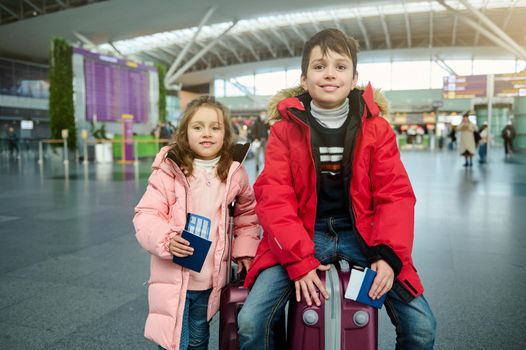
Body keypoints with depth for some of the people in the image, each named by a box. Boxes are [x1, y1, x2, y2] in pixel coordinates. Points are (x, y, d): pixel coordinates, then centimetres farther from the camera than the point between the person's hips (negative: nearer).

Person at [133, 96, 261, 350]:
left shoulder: (234, 173, -1)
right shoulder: (170, 170, -12)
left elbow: (247, 212, 15)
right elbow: (146, 215, -11)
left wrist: (245, 249, 7)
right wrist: (166, 239, -29)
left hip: (210, 280, 3)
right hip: (172, 278, -3)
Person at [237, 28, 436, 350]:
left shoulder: (377, 127, 3)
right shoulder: (286, 129, -1)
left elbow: (395, 195, -2)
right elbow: (274, 199, -9)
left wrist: (388, 254, -17)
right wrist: (299, 260, -20)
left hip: (362, 234, 1)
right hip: (302, 237, -1)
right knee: (250, 323, -17)